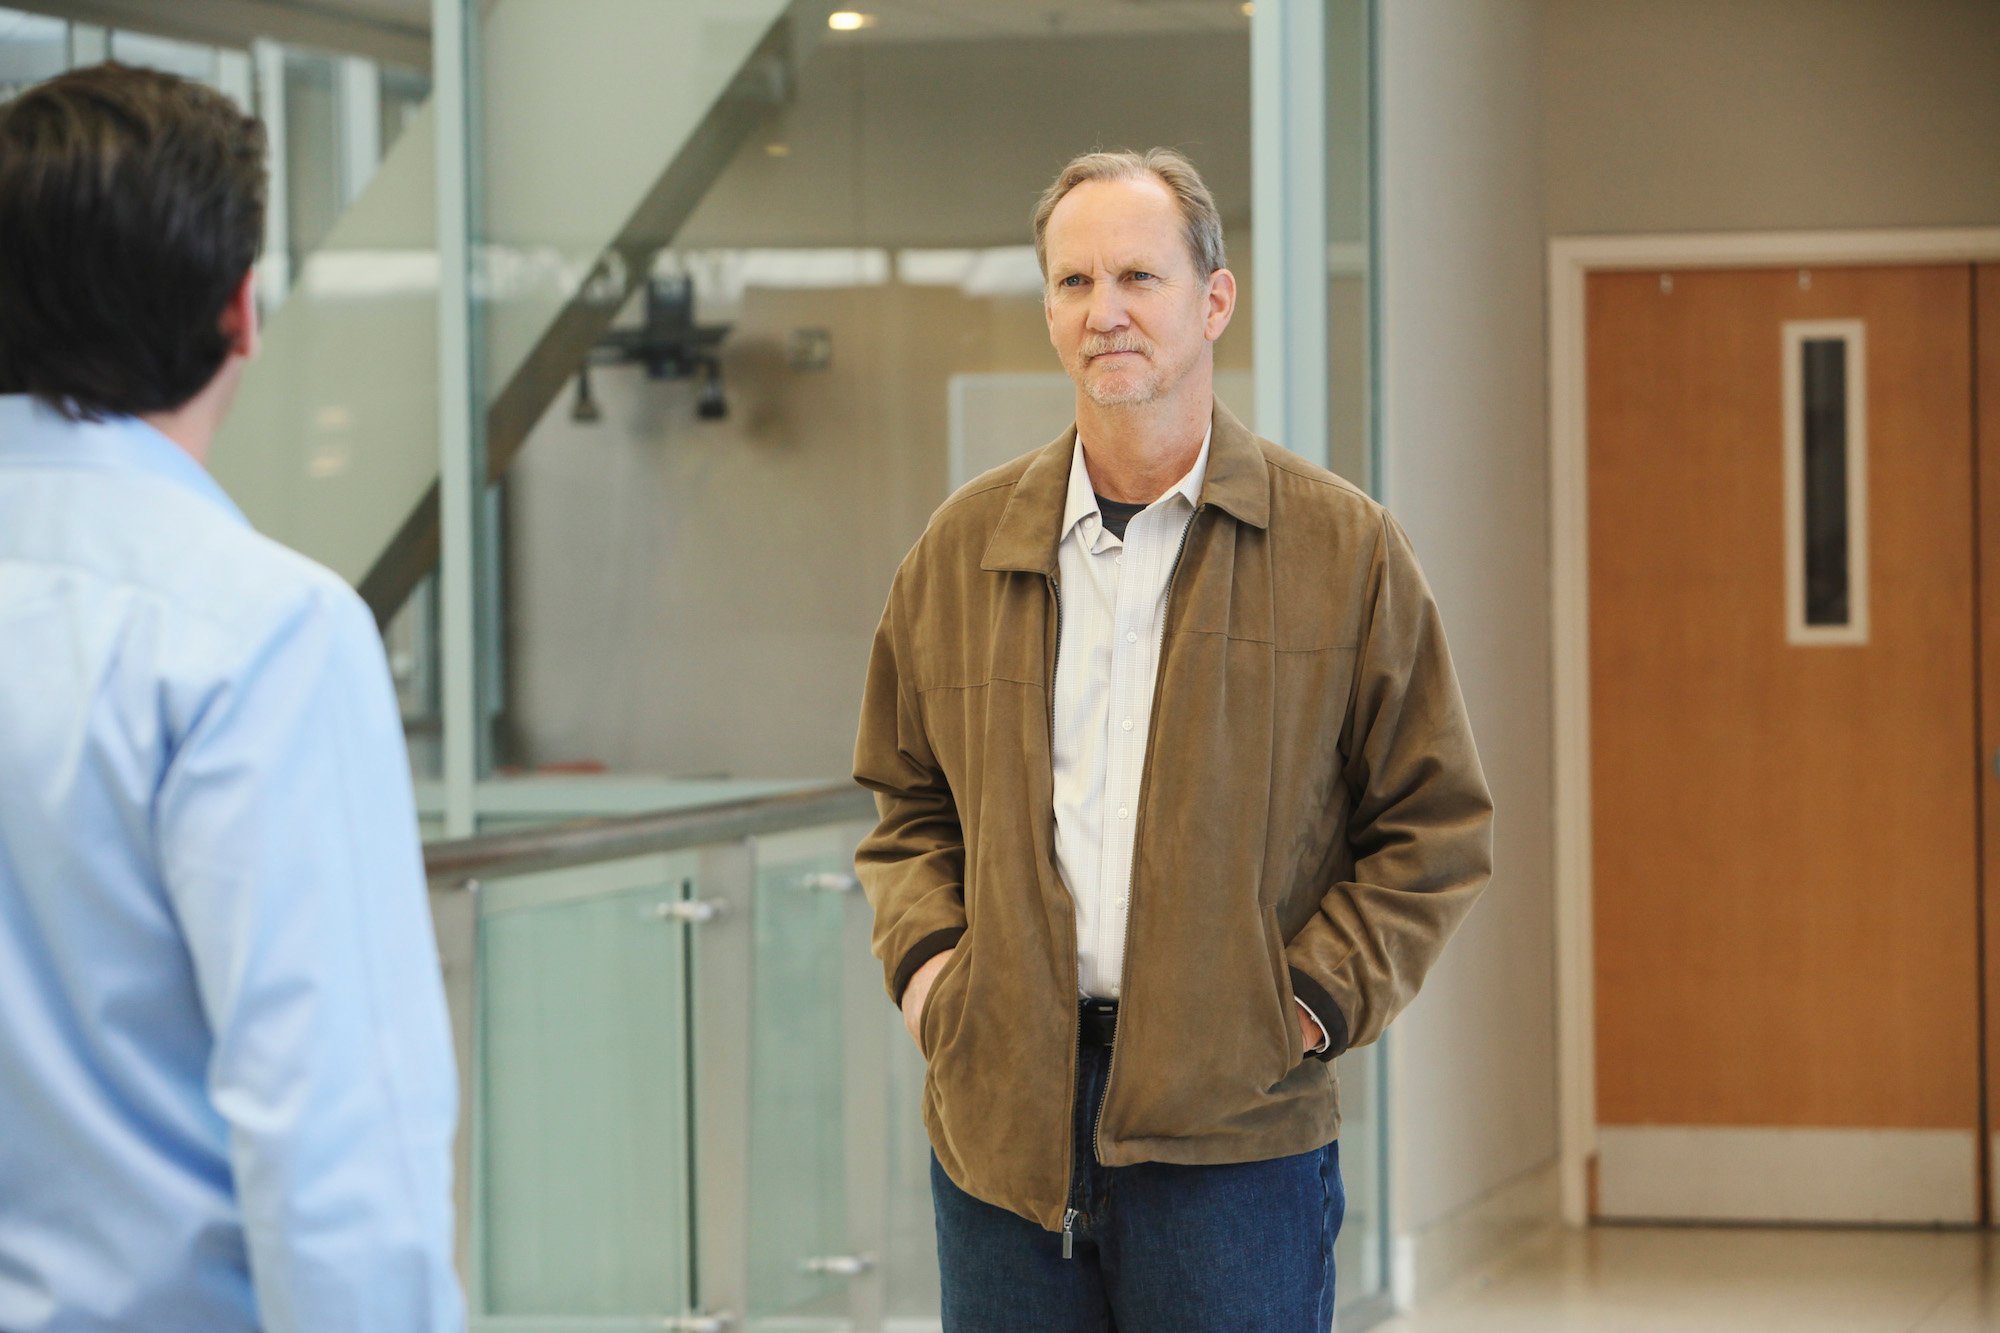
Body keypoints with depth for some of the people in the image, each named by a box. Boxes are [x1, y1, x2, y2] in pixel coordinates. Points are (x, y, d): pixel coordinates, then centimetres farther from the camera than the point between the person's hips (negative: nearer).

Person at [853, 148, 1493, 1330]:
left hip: (1234, 1136, -3)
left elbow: (1440, 824, 4)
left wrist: (1315, 998, -7)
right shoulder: (962, 551, 11)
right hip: (1003, 1116, 3)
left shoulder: (1345, 549, 1)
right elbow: (909, 802, 20)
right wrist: (925, 957, 3)